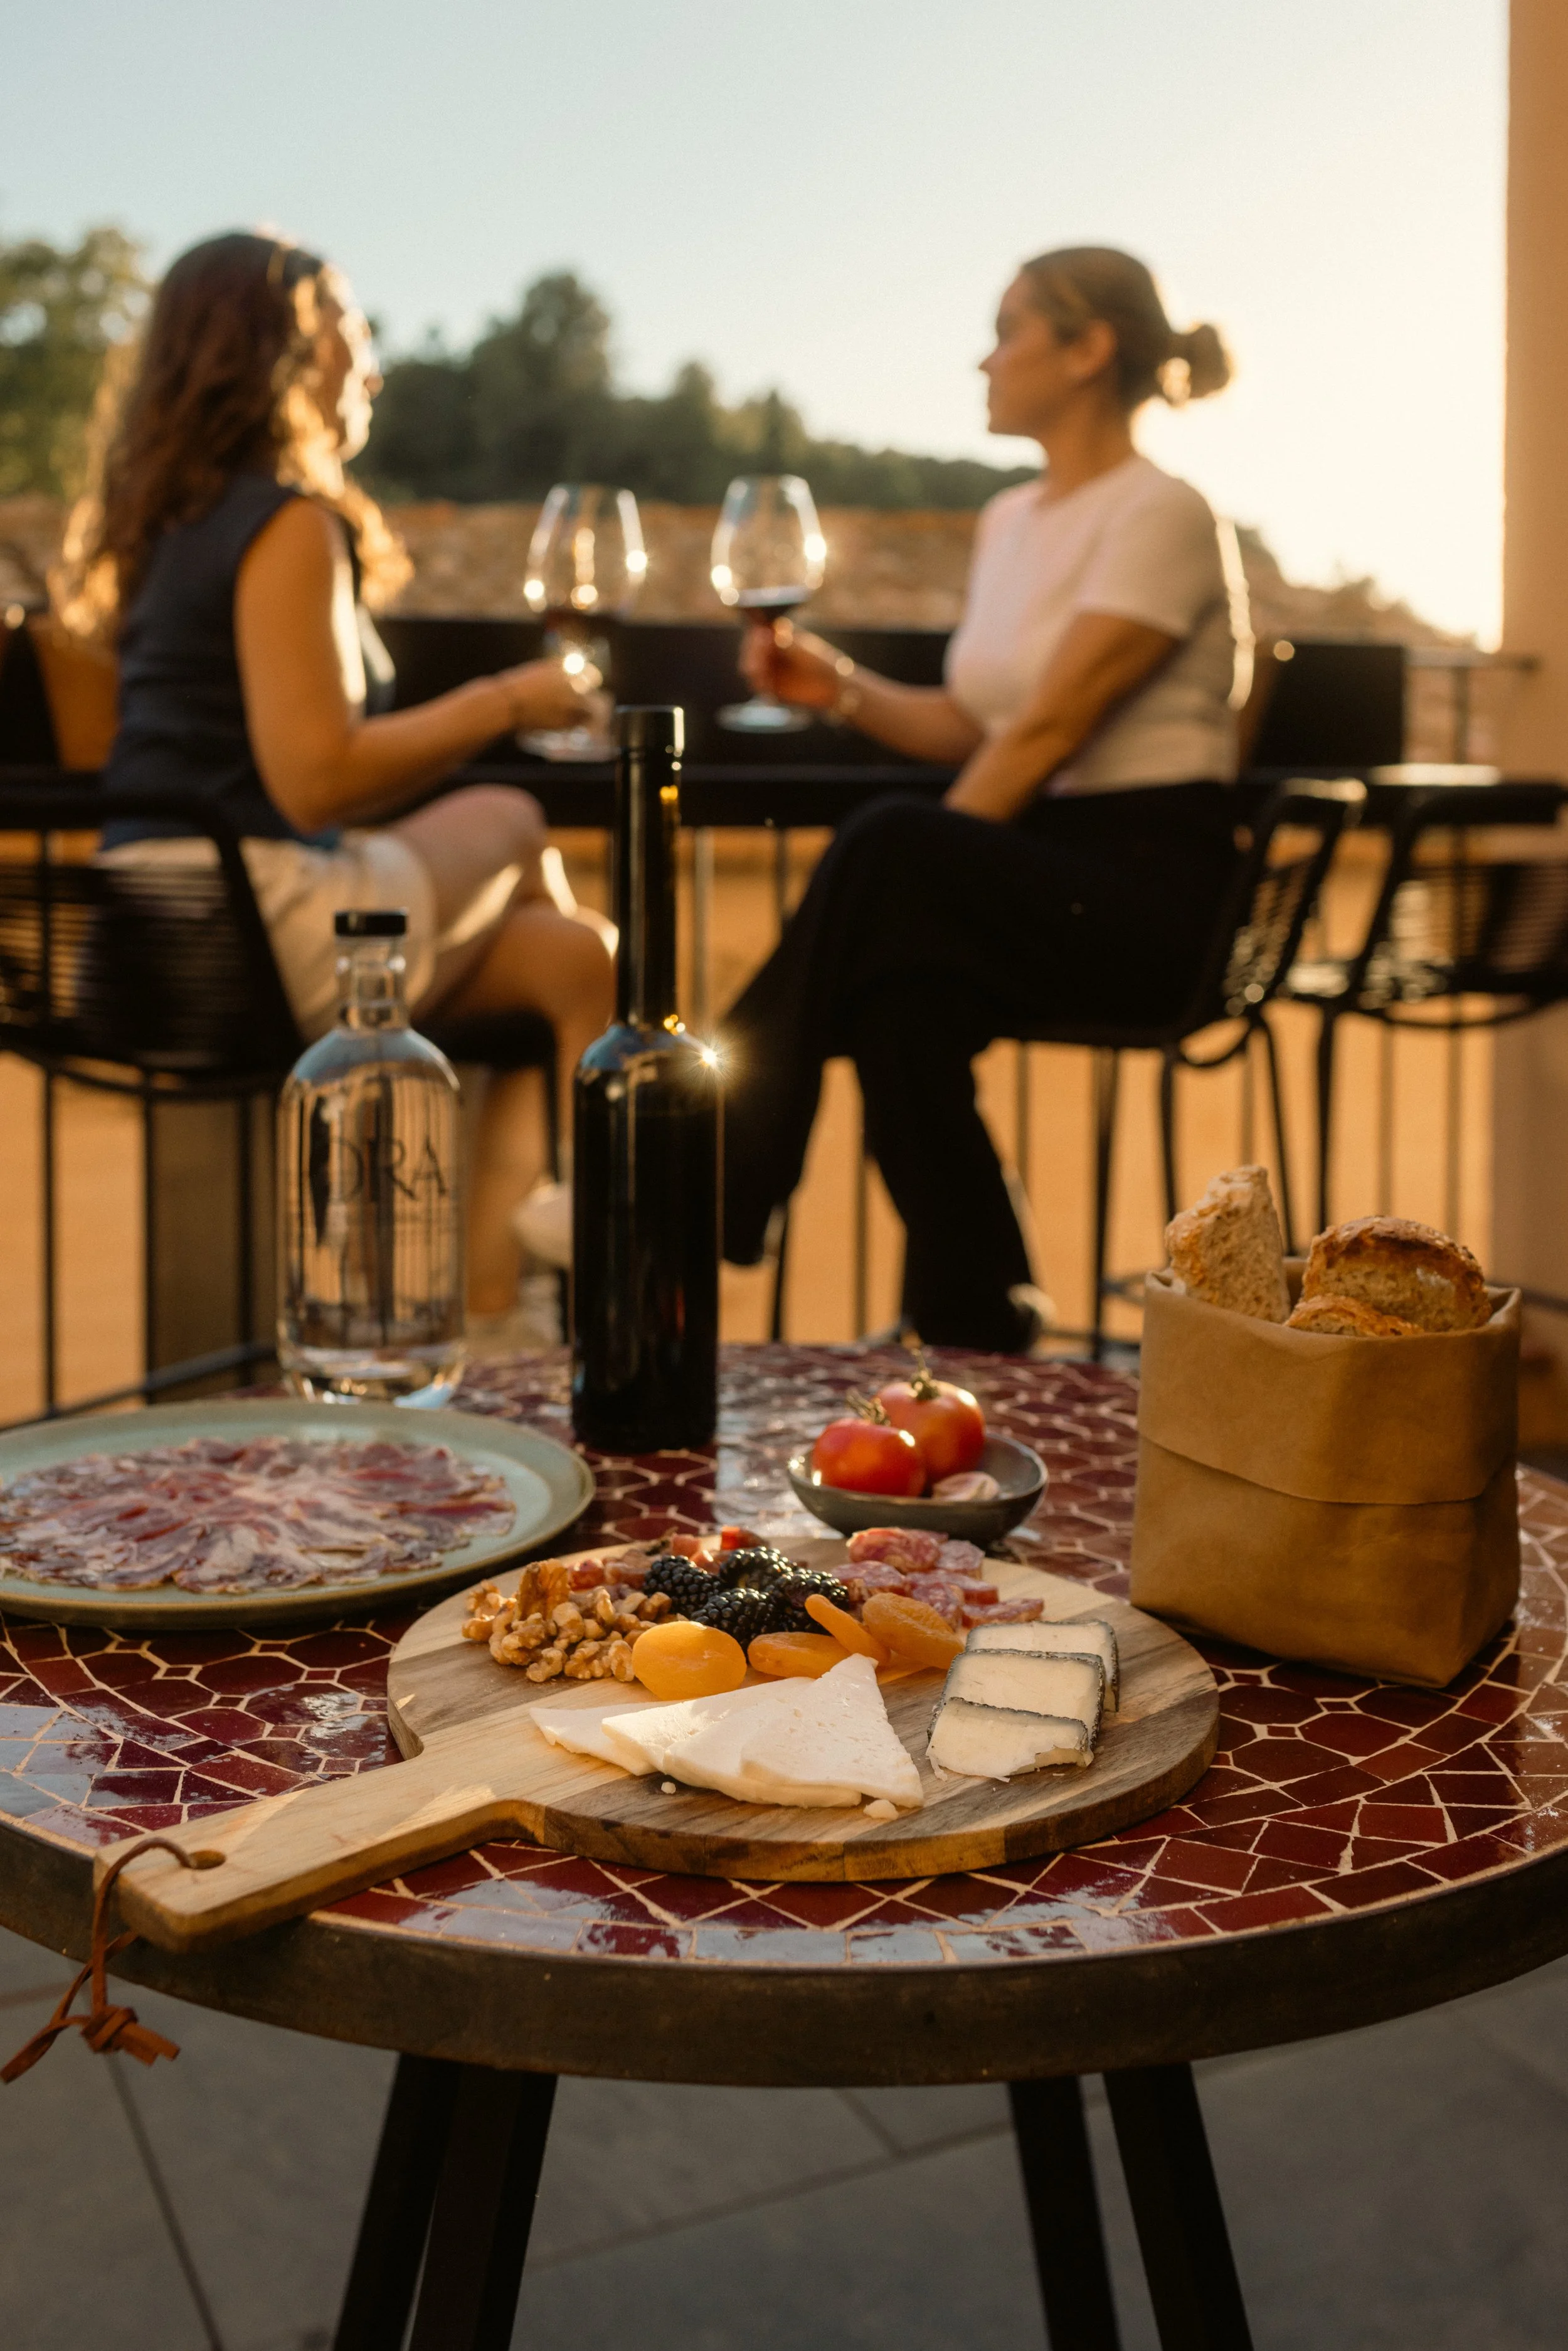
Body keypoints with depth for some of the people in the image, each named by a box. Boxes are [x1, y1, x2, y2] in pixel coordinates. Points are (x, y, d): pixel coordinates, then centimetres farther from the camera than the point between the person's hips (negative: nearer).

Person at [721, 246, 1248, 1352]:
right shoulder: (1012, 518, 18)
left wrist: (915, 865, -18)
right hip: (1027, 880, 7)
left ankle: (709, 1198, -23)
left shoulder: (1160, 515, -9)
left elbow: (1045, 731, -17)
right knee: (904, 986, -29)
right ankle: (981, 1322, -20)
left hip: (1143, 885, -6)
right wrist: (841, 687, 5)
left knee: (896, 855, -32)